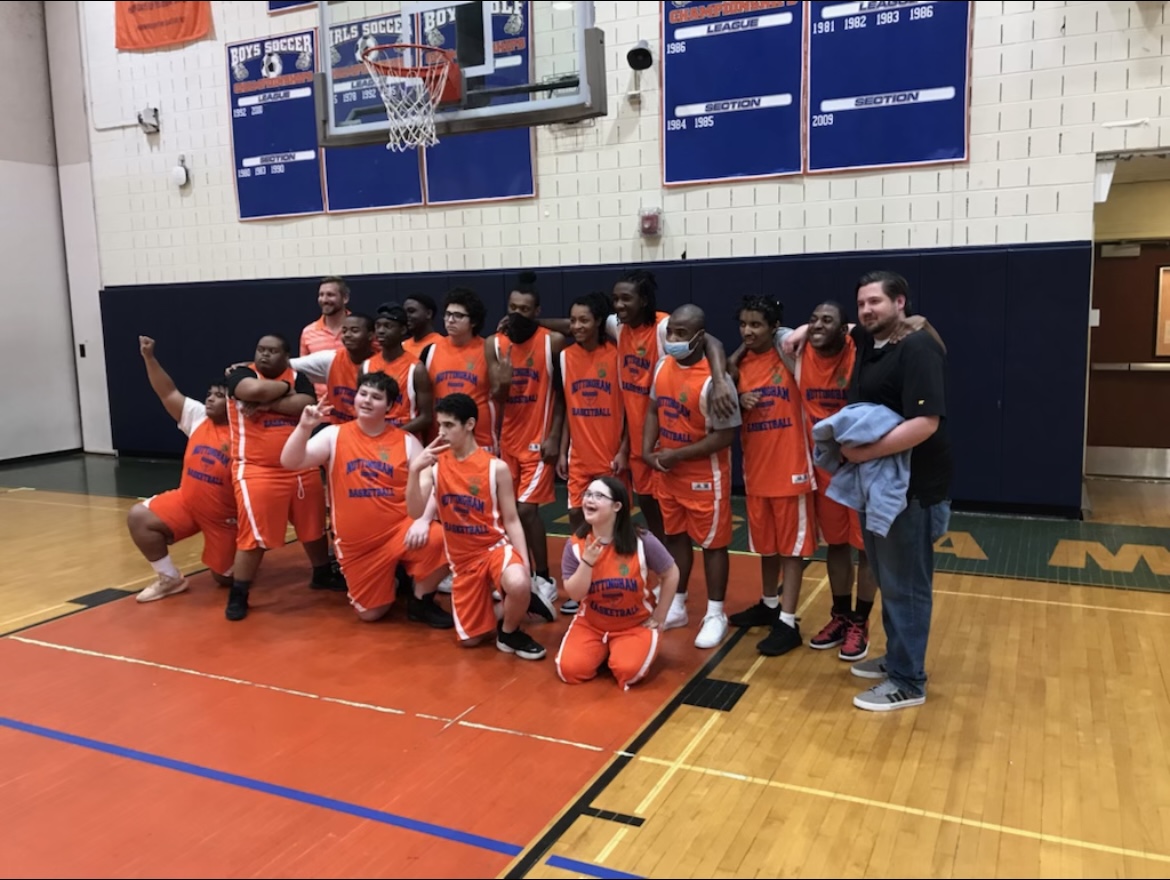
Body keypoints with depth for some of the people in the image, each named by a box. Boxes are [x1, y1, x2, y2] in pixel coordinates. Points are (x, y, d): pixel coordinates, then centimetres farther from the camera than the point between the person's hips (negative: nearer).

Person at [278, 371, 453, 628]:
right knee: (371, 614, 3)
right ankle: (386, 581, 39)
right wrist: (305, 427, -27)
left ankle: (420, 601, -3)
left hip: (399, 529, -1)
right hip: (356, 543, 1)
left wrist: (422, 520, -23)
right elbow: (290, 462, -10)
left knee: (437, 541, -32)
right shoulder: (334, 435, -1)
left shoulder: (406, 441, -1)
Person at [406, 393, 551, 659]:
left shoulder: (496, 467, -10)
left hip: (495, 546, -3)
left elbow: (511, 520, -6)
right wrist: (414, 471, -31)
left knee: (518, 584, -38)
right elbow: (415, 512, -14)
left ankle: (509, 631, -4)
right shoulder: (435, 464, -4)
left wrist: (525, 565, -17)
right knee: (470, 638, 4)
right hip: (462, 558, 3)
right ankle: (516, 603, 31)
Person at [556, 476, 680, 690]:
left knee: (627, 671, -27)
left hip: (636, 624, -2)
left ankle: (617, 650, 8)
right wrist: (587, 562, -28)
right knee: (569, 670, -18)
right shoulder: (575, 544, -12)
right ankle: (603, 651, 14)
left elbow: (671, 574, -6)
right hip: (591, 623, 2)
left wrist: (659, 617, -4)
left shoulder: (641, 541, -19)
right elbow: (574, 594, -12)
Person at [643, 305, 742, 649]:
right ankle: (677, 606, 32)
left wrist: (678, 454, -21)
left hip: (705, 477, -7)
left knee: (712, 542, 6)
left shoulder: (713, 379, -23)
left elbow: (726, 436, -23)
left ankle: (715, 614, 18)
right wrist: (648, 450, -3)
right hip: (667, 474, 7)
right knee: (675, 537, 17)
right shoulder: (663, 366, -1)